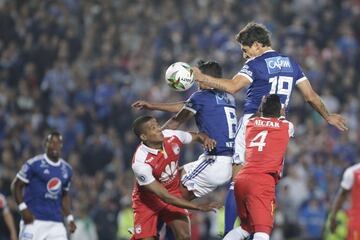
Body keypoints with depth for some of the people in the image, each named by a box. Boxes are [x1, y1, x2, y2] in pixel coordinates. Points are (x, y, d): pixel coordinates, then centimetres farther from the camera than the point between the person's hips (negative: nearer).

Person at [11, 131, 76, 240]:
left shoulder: (66, 169, 13)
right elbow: (16, 186, -2)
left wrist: (69, 218, 13)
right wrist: (23, 208, -13)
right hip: (34, 220, -5)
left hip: (56, 222, 5)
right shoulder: (34, 164, -6)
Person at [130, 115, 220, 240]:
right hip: (148, 200, -4)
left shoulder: (172, 137, -17)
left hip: (173, 192, 4)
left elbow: (198, 136, 6)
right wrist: (199, 207, -29)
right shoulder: (140, 163, -31)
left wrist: (205, 139, -21)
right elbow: (164, 196, -29)